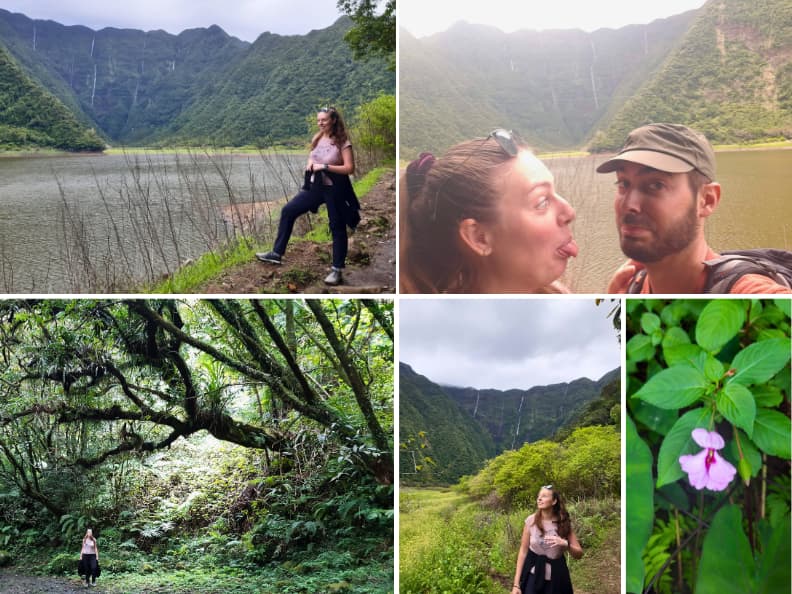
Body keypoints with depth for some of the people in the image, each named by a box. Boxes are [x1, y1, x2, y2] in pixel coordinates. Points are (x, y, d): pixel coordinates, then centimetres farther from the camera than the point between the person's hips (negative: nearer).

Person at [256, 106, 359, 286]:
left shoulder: (342, 142, -14)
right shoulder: (317, 138, 5)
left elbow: (350, 168, -19)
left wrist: (325, 166, -23)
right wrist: (310, 163, -3)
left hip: (334, 189, -7)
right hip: (315, 186, 7)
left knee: (337, 228, 2)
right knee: (288, 211, 5)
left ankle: (337, 270, 12)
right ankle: (277, 253, 14)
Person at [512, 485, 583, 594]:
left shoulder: (564, 523, -4)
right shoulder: (531, 521, -7)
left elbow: (579, 554, -2)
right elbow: (523, 552, -3)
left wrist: (565, 544, -23)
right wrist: (516, 584, -6)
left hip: (557, 578, 1)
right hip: (534, 576, -1)